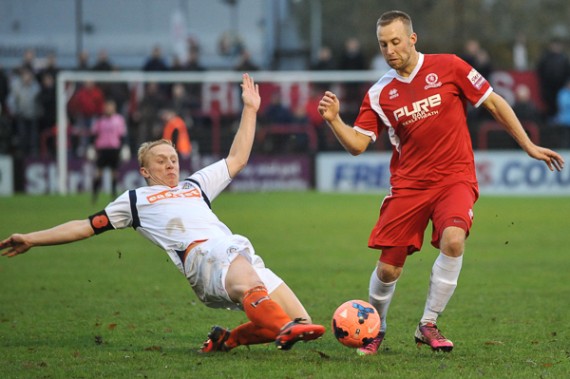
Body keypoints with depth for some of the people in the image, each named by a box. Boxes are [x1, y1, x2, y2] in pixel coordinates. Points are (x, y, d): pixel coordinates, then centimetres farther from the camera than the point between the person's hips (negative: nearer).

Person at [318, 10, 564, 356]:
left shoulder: (448, 67, -4)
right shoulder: (379, 94, 3)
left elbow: (494, 104, 3)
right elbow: (357, 144, 2)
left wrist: (529, 146, 3)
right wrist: (334, 120, -17)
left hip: (455, 178, -2)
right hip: (408, 184, 2)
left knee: (453, 239, -29)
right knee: (388, 268, -4)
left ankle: (428, 325, -13)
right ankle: (375, 330, 25)